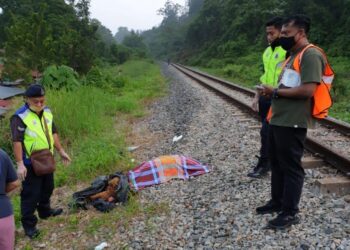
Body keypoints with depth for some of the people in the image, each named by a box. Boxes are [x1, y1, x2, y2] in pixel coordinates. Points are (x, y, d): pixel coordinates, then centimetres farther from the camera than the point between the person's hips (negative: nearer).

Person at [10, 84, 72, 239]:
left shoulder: (47, 112, 2)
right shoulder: (20, 117, -20)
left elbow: (53, 133, 12)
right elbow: (17, 141, -24)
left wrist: (61, 151, 13)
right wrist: (20, 164, -28)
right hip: (30, 163, -7)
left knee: (47, 188, 24)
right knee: (31, 194, 2)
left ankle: (45, 211, 46)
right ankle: (29, 224, 16)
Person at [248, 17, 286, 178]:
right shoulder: (267, 51, 15)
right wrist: (257, 97, 18)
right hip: (265, 97, 8)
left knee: (266, 131, -5)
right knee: (268, 131, 12)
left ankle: (263, 164, 9)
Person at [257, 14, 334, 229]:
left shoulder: (311, 55, -14)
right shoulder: (294, 55, 18)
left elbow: (307, 90, -24)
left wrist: (276, 92, -15)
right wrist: (273, 93, 4)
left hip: (293, 123, -10)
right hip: (278, 120, 10)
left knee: (291, 166, -1)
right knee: (277, 163, 17)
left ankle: (290, 212, 11)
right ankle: (277, 202, 32)